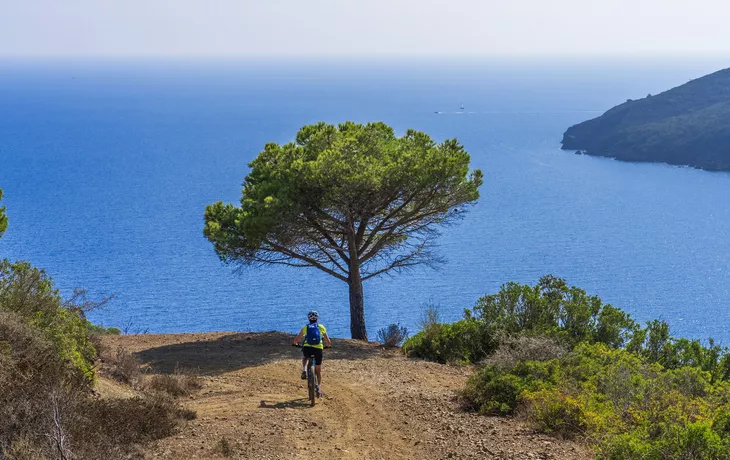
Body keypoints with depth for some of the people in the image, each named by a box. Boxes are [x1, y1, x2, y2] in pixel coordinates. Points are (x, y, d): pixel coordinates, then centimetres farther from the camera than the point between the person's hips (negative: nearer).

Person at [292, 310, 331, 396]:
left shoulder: (305, 327, 12)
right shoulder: (321, 327, 13)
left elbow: (295, 340, 16)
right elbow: (328, 342, 16)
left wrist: (295, 344, 38)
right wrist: (328, 346, 38)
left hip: (307, 348, 0)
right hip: (318, 349, 0)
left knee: (304, 357, 37)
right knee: (318, 370, 17)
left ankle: (304, 371, 13)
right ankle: (319, 388, 13)